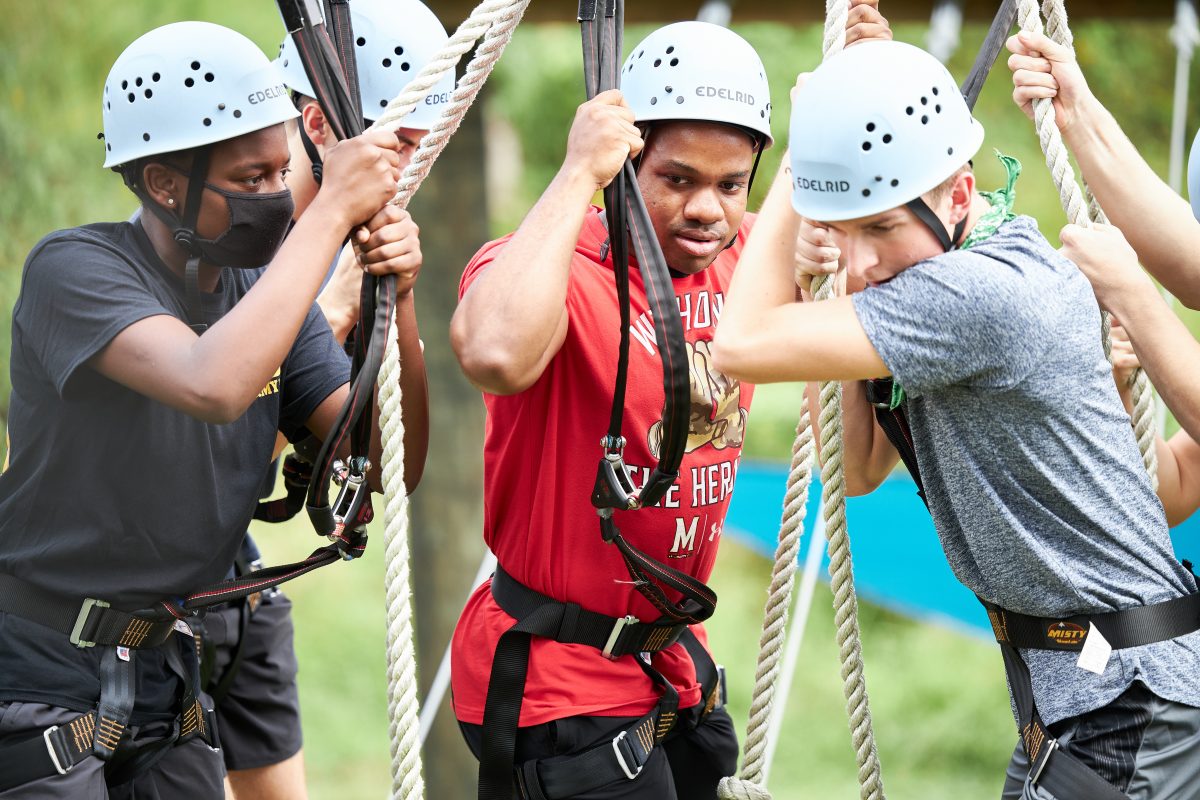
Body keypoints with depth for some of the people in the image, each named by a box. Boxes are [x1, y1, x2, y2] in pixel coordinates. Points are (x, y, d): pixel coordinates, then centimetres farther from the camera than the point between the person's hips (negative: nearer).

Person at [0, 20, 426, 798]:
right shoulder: (74, 268, -17)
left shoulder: (271, 295, 4)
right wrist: (334, 209, -29)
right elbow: (214, 387, -35)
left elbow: (385, 469, -1)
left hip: (165, 675, 6)